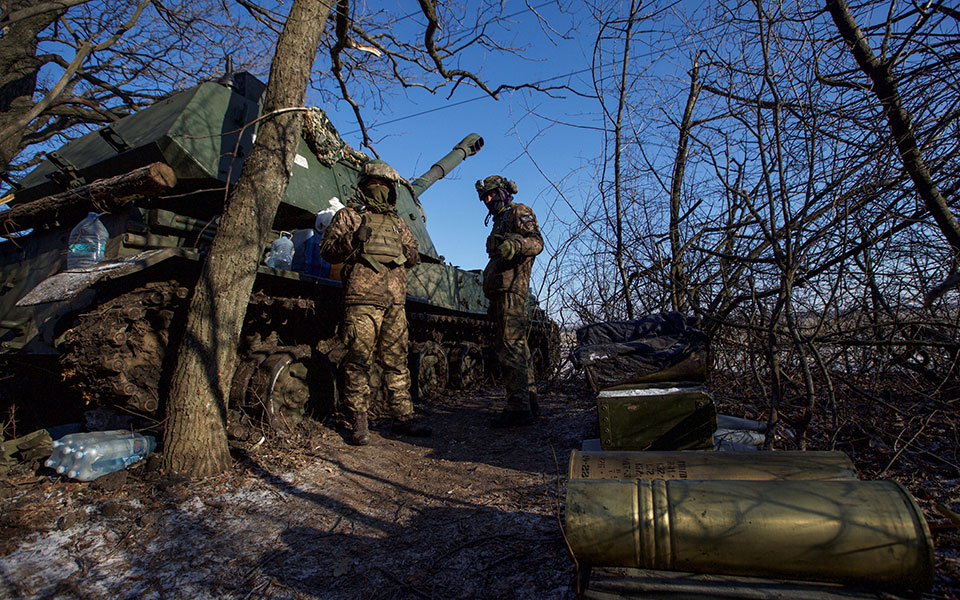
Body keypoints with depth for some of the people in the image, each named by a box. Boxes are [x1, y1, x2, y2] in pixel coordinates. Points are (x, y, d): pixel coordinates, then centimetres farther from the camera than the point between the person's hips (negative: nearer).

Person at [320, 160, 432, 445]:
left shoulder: (397, 222, 24)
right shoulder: (348, 215, 10)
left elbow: (414, 252, 28)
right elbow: (327, 250, 4)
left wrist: (410, 255, 4)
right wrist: (352, 240, -15)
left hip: (395, 302, 5)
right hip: (362, 299, -4)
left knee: (396, 361, 7)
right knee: (359, 361, -4)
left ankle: (402, 417, 15)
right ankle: (359, 423, 6)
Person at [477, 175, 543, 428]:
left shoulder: (519, 212, 4)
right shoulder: (500, 222, 31)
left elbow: (537, 241, -12)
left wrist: (515, 244, -33)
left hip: (511, 288, -10)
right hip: (502, 292, 10)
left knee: (510, 348, -15)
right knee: (518, 347, 10)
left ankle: (518, 408, -14)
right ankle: (530, 402, 17)